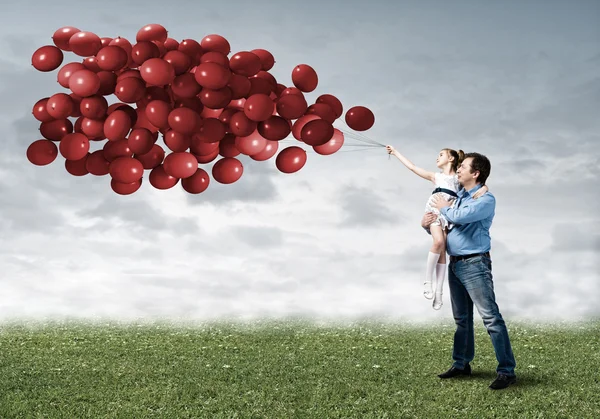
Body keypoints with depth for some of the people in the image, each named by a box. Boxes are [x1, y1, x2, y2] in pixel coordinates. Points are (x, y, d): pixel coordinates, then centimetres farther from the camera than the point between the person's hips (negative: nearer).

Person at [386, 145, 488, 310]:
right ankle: (428, 279, -14)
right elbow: (412, 167, 24)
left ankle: (439, 292, -8)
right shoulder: (435, 176, 24)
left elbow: (482, 186, 8)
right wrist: (395, 152, 25)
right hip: (435, 209, 0)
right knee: (438, 242, -25)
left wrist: (482, 190, -16)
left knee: (443, 251, -6)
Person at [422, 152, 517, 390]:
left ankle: (507, 371, -11)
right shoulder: (458, 197, 16)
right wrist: (427, 224, 0)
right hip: (455, 264, 8)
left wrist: (444, 208, -4)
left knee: (491, 317, -11)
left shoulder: (486, 199, -9)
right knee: (461, 318, 15)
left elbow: (460, 217, -25)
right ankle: (461, 364, 24)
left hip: (475, 264, -8)